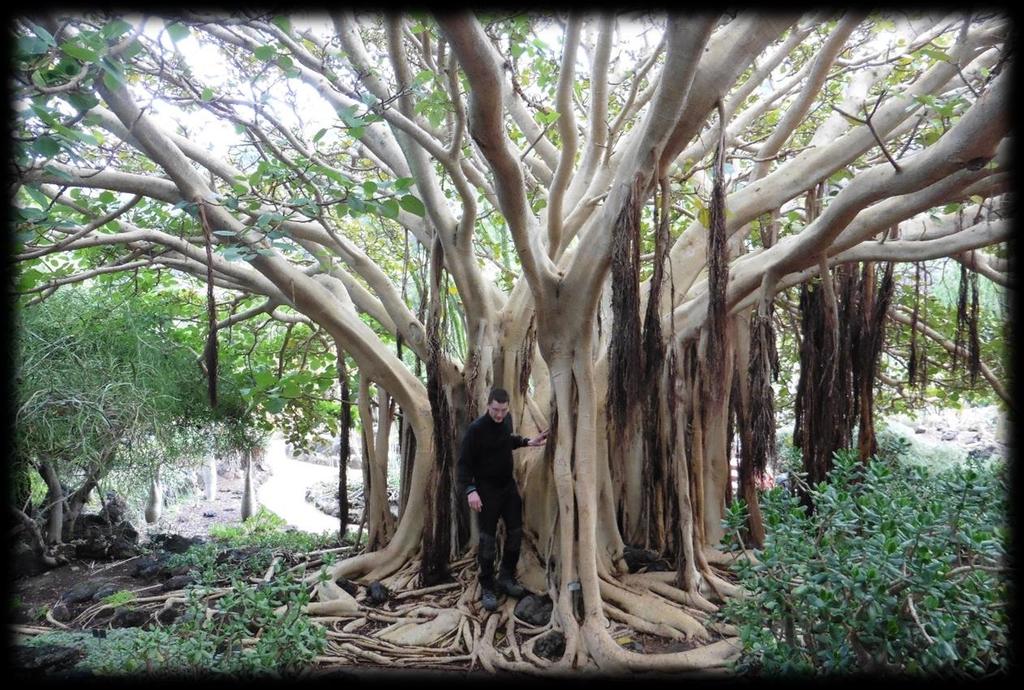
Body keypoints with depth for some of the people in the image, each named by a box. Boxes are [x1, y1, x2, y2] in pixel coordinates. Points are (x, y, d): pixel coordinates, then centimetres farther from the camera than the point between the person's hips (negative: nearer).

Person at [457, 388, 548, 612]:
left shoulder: (507, 420, 0)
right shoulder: (476, 429, -20)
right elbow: (464, 462, -18)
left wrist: (527, 442, 10)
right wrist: (470, 490, -28)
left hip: (509, 485, 6)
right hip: (487, 489, -6)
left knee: (515, 532, 9)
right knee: (488, 539, -2)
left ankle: (506, 577, 26)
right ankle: (487, 588, 11)